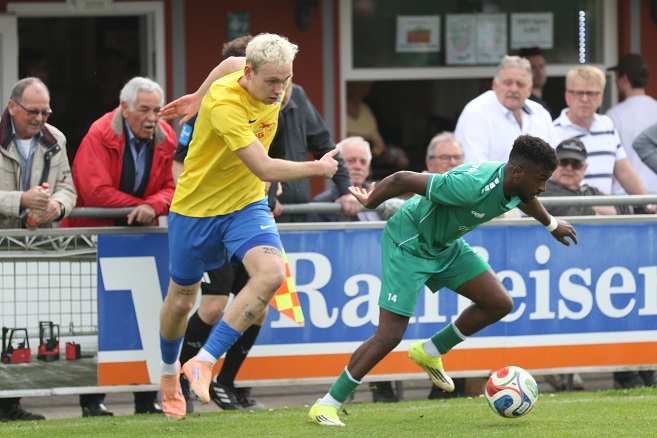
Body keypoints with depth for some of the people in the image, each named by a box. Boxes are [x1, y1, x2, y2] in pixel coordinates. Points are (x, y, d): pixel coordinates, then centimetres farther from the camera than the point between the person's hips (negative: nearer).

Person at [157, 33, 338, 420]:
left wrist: (199, 97, 24)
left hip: (246, 205, 4)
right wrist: (319, 168, -20)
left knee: (271, 274, -25)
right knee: (181, 301, 12)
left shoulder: (274, 86, -10)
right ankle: (170, 372, 44)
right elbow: (265, 170, -33)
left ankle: (203, 364, -21)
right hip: (196, 208, -4)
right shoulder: (225, 103, -32)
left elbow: (231, 63, 14)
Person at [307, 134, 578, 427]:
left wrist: (552, 225, 37)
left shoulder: (515, 184, -10)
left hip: (446, 245, 8)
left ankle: (429, 354, 18)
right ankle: (326, 405, -1)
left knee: (500, 304, 0)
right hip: (409, 242, -8)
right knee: (389, 335, -13)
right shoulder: (472, 185, -37)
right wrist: (369, 202, -12)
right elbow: (402, 180, -31)